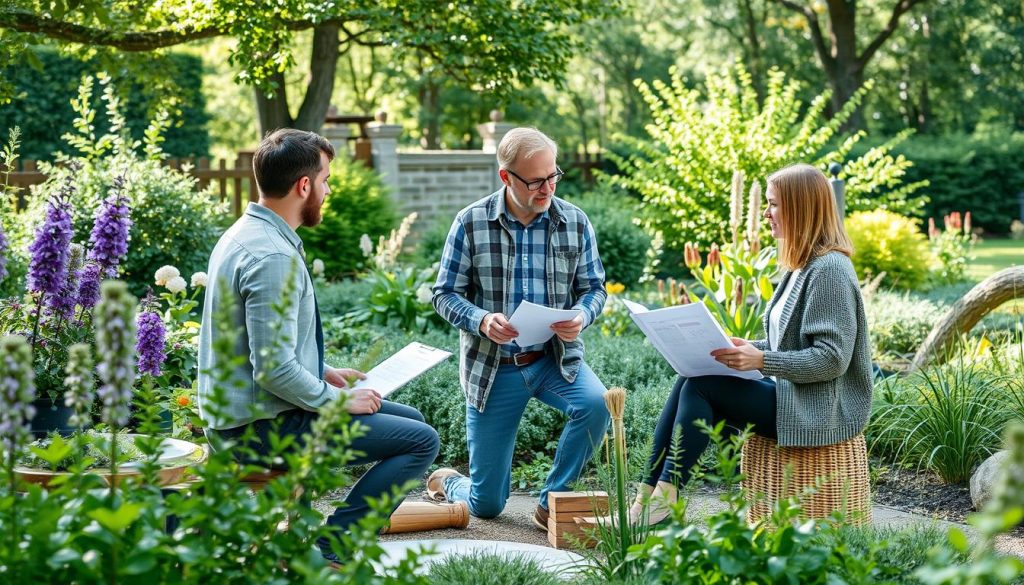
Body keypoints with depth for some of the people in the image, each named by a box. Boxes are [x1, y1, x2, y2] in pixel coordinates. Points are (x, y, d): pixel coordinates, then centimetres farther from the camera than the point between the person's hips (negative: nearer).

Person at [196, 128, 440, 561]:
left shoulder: (246, 233, 10)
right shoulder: (273, 257, -22)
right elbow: (273, 369, -27)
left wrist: (324, 375, 13)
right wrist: (338, 400, -12)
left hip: (244, 409, 10)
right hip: (261, 427, -10)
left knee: (410, 420, 17)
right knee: (420, 440, -11)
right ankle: (327, 554, -6)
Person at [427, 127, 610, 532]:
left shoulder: (575, 222, -1)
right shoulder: (471, 223, -6)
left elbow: (594, 288, 6)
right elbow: (445, 294, -3)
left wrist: (581, 317, -18)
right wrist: (482, 321, -24)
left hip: (556, 358, 2)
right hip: (492, 366, -2)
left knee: (595, 404, -33)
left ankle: (551, 503, -8)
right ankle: (446, 482, 41)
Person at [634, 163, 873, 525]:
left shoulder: (829, 270, -15)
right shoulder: (803, 267, 16)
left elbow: (832, 358, -21)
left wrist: (761, 360, -24)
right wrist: (749, 348, 3)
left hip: (817, 410, -10)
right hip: (789, 393, 10)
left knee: (701, 387, -18)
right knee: (688, 383, -6)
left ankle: (663, 502, -16)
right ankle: (647, 496, -11)